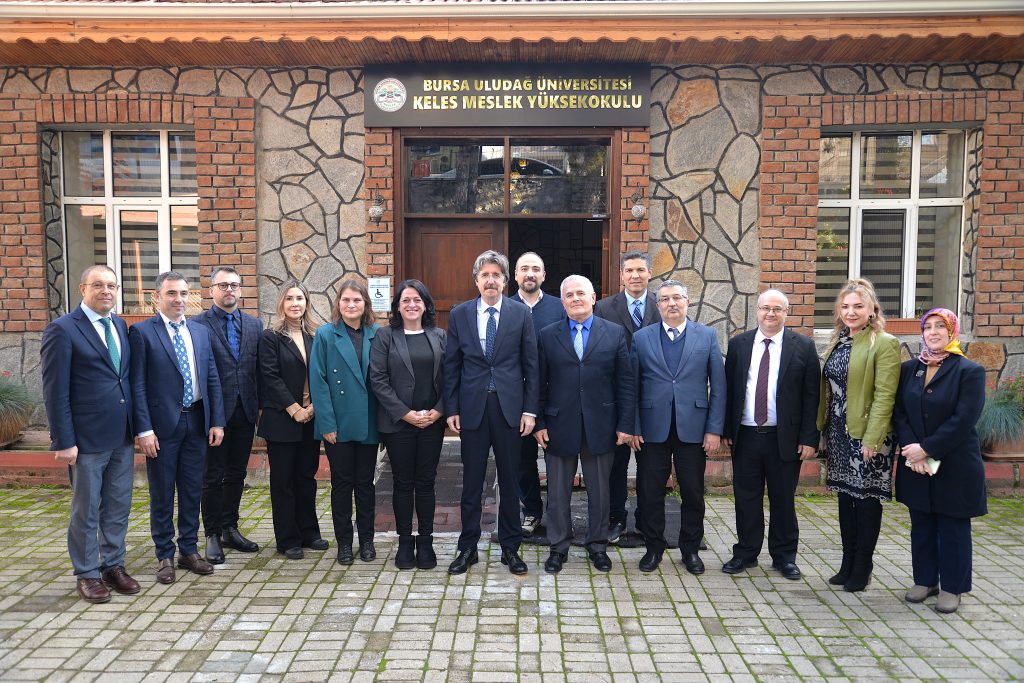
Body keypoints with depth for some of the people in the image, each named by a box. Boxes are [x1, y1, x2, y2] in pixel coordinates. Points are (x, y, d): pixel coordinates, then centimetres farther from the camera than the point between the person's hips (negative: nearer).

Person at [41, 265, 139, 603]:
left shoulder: (120, 326, 9)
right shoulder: (62, 329, -10)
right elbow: (55, 391, -12)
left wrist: (137, 426, 8)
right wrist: (64, 441, -14)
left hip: (123, 436, 6)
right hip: (87, 439, -6)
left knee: (118, 508, 14)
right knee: (86, 511, 8)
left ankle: (113, 565, 28)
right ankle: (87, 574, 22)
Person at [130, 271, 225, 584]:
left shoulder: (200, 331, 10)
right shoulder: (141, 332, -5)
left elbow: (212, 379, 10)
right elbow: (137, 385, -8)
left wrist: (217, 421, 4)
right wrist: (144, 430, -13)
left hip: (197, 422, 4)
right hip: (162, 424, -4)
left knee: (192, 490, 12)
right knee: (162, 494, 8)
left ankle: (189, 551, 25)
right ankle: (165, 556, 21)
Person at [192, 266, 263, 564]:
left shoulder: (254, 324, 9)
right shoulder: (198, 324, -5)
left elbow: (260, 368, 8)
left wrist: (260, 404, 3)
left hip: (245, 411, 5)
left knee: (237, 473, 14)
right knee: (214, 476, 6)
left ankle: (230, 530, 27)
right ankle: (213, 536, 18)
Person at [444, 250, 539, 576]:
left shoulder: (521, 313, 1)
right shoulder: (459, 314, 3)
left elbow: (530, 365, 2)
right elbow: (451, 365, 5)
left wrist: (529, 410, -3)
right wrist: (451, 409, 0)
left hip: (509, 407, 0)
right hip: (472, 408, 1)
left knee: (509, 481, 9)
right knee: (471, 482, 9)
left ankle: (510, 547, 24)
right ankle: (468, 547, 23)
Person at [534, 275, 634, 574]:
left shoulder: (614, 333, 2)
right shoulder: (547, 335, 3)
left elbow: (625, 383, 0)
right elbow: (539, 384, 2)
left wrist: (626, 424, -4)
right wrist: (539, 423, -3)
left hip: (600, 426, 0)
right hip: (559, 426, 0)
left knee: (599, 490, 12)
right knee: (558, 491, 10)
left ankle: (597, 546, 30)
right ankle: (558, 547, 26)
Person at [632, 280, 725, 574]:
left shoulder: (707, 336, 4)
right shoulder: (641, 338, 4)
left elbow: (718, 386, 2)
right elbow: (633, 386, 3)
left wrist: (715, 429, -4)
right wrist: (633, 427, -3)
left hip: (693, 427, 0)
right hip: (653, 428, 0)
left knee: (693, 494, 10)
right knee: (650, 493, 7)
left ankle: (690, 549, 28)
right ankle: (654, 547, 25)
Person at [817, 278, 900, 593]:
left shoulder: (884, 344, -9)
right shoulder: (837, 343, 11)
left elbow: (884, 396, -15)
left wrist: (872, 439, -20)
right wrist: (822, 431, 9)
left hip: (866, 437, -7)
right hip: (839, 435, 7)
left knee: (867, 500, 4)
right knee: (846, 498, 15)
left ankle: (861, 568, 17)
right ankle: (848, 564, 26)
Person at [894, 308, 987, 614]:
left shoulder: (970, 371, -8)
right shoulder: (909, 369, 6)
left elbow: (963, 420, -16)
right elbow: (899, 412, 2)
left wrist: (926, 449, -18)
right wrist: (911, 447, -12)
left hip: (954, 466, -4)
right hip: (916, 464, 4)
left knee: (953, 528, 8)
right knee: (921, 526, 14)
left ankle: (952, 587, 21)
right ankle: (925, 580, 27)